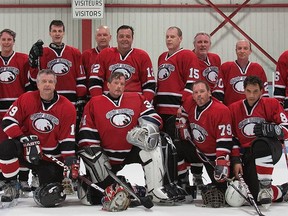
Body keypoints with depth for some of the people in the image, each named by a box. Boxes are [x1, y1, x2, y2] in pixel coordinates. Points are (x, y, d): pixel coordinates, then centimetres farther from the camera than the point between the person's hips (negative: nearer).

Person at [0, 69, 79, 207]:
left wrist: (72, 163, -13)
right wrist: (27, 140, -20)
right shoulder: (26, 99, -7)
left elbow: (68, 139, -5)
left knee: (50, 198, -14)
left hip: (51, 158, 0)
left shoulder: (67, 107, -6)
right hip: (25, 150, 0)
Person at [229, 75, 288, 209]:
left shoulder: (271, 104, -1)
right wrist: (236, 160, -3)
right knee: (257, 196, -17)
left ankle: (265, 187, -26)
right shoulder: (234, 109, 6)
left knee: (260, 144, -41)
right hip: (247, 155, 2)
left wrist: (269, 129, -24)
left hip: (271, 150, -2)